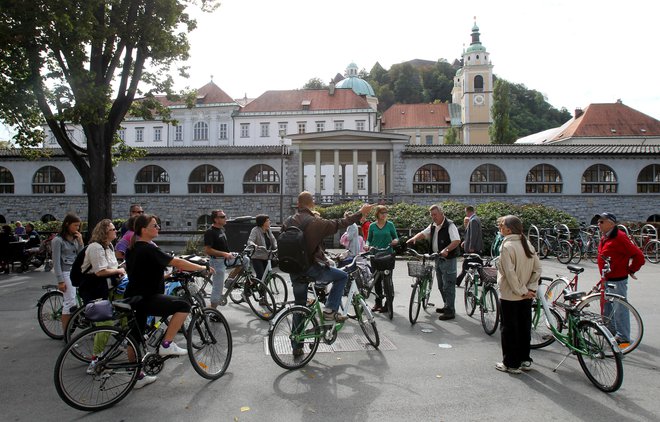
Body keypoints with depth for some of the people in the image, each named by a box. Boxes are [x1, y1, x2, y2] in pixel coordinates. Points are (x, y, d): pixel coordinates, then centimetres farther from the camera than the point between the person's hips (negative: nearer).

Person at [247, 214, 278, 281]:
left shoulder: (268, 230, 6)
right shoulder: (255, 230, -14)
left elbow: (273, 240, 8)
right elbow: (250, 241, -25)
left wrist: (276, 247, -14)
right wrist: (256, 246, -46)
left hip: (265, 258, 7)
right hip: (257, 258, -7)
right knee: (260, 276, -16)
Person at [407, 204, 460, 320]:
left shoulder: (449, 225, -15)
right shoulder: (433, 226, 11)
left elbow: (457, 241, -24)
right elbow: (423, 233, 11)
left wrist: (446, 250, -37)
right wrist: (414, 238, -10)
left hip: (448, 259, -9)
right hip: (438, 259, 9)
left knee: (448, 285, -5)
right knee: (441, 286, 17)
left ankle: (450, 311, 1)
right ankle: (447, 306, 31)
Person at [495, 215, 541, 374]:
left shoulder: (507, 246, -18)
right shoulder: (527, 244, 5)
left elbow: (510, 273, -22)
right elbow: (537, 269, 4)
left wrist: (521, 290, -14)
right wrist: (530, 288, 1)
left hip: (510, 296, -7)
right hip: (526, 296, 7)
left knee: (509, 330, 4)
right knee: (524, 328, 16)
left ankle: (511, 364, 12)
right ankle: (525, 360, 27)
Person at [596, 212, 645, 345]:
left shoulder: (620, 237, -19)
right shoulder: (605, 237, 10)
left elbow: (638, 255, -19)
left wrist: (631, 270, -8)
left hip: (617, 280, -10)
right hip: (606, 279, 10)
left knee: (620, 308, -1)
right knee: (606, 305, 20)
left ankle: (623, 336, 8)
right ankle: (610, 329, 35)